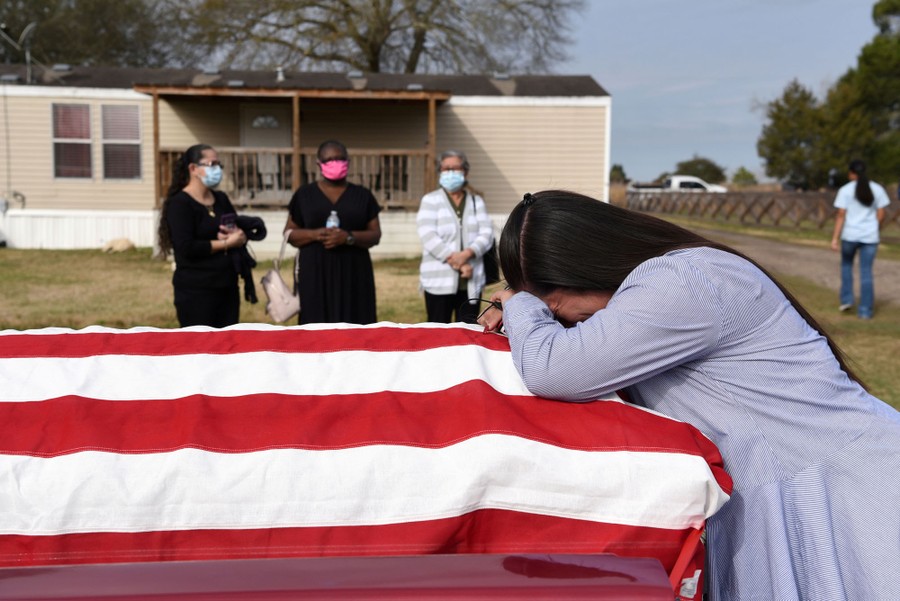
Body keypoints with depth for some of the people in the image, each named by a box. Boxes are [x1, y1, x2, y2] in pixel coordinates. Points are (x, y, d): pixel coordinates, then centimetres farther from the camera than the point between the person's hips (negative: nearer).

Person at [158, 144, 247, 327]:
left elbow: (242, 233, 13)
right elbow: (187, 247, -20)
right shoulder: (180, 203, -9)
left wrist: (239, 236, -11)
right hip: (196, 291, -7)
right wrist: (226, 243, -15)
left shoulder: (221, 199, 14)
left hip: (227, 286, 8)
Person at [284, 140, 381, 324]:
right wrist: (314, 234, -14)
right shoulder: (304, 195, 7)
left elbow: (375, 235, 3)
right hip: (316, 275, 0)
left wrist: (349, 237, -16)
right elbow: (290, 233, 7)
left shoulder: (362, 195, 7)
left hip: (353, 275, 0)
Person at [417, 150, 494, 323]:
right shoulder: (430, 200, 5)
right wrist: (457, 263, -16)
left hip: (471, 282, 3)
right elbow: (429, 237, -8)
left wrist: (467, 254, -19)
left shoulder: (477, 201, 13)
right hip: (439, 282, -2)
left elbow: (487, 234, 1)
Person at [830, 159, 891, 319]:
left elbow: (840, 215, -10)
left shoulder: (845, 190, -6)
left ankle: (846, 299, 14)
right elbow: (881, 214, 2)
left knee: (846, 264, 23)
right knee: (866, 272, 6)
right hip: (870, 237, 2)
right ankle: (865, 310, 6)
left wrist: (835, 238, -10)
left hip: (850, 235, -2)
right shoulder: (877, 189, 3)